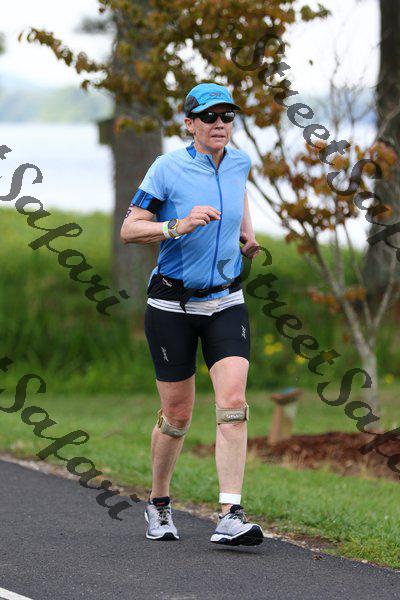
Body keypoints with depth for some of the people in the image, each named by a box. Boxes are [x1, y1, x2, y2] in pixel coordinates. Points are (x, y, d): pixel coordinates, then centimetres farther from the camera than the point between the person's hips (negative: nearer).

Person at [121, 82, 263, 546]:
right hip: (172, 304, -3)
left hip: (226, 303, 3)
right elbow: (129, 229, -13)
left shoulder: (238, 162, 3)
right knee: (177, 415, 4)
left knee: (233, 402, -16)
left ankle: (230, 517, -20)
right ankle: (158, 505, 29)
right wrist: (176, 226, -27)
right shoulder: (168, 168, -11)